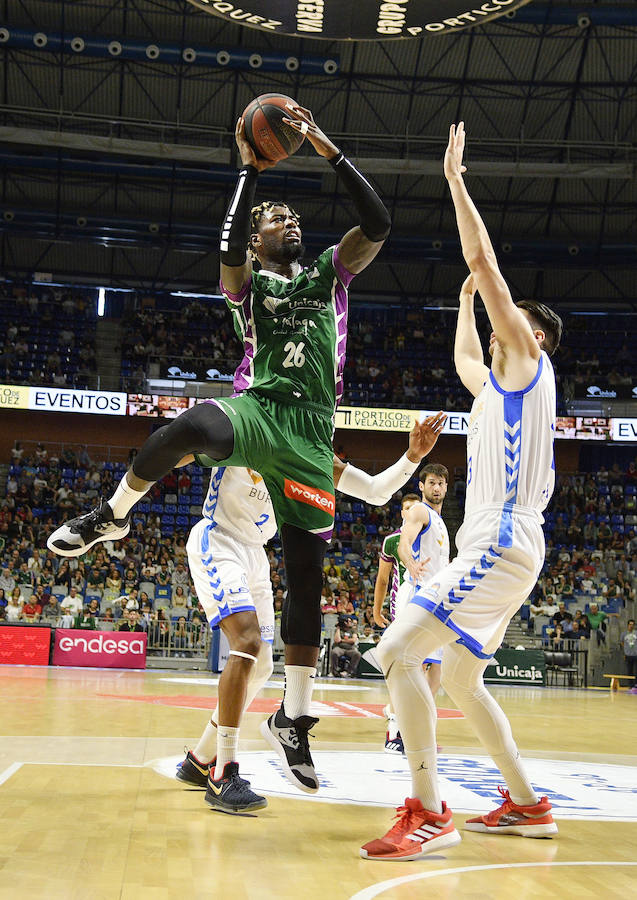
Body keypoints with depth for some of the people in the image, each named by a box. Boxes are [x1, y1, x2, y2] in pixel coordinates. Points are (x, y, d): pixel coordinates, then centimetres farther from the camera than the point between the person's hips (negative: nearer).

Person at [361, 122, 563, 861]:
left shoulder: (529, 363, -2)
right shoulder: (497, 384, 21)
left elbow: (483, 259, -6)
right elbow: (463, 362, 43)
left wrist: (456, 180, 0)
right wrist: (466, 300, 46)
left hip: (502, 546, -10)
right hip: (491, 548, 10)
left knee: (397, 652, -20)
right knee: (460, 680, 18)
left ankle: (428, 813, -17)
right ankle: (527, 806, 26)